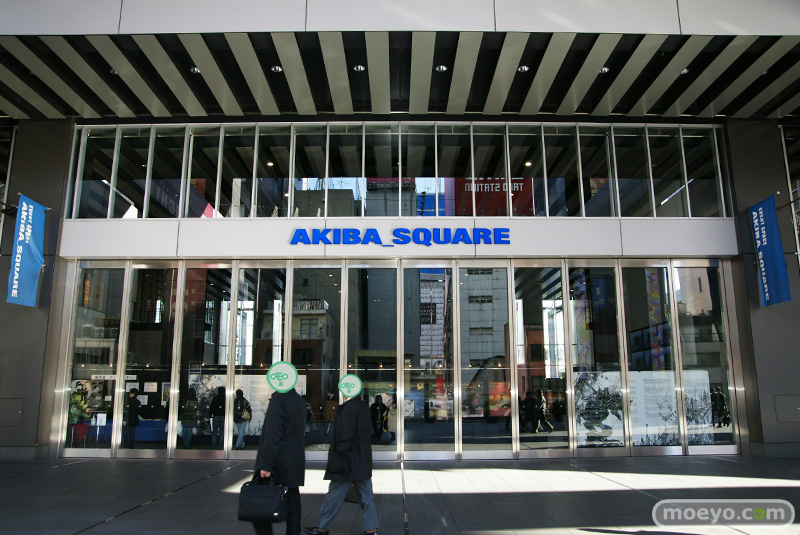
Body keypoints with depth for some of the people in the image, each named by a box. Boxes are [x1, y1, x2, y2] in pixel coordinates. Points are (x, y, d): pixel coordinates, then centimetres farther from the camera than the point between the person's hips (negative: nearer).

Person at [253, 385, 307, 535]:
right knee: (293, 508, 12)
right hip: (295, 465, 8)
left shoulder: (279, 399, -16)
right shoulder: (300, 400, 8)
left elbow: (272, 434, -20)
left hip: (279, 464, -8)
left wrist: (266, 465, -18)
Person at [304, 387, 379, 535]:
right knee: (366, 496, 11)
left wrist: (339, 456, -14)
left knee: (334, 495, 6)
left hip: (348, 462, -8)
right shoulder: (363, 406, 7)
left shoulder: (349, 408, -20)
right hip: (364, 461, 8)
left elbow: (346, 436, -22)